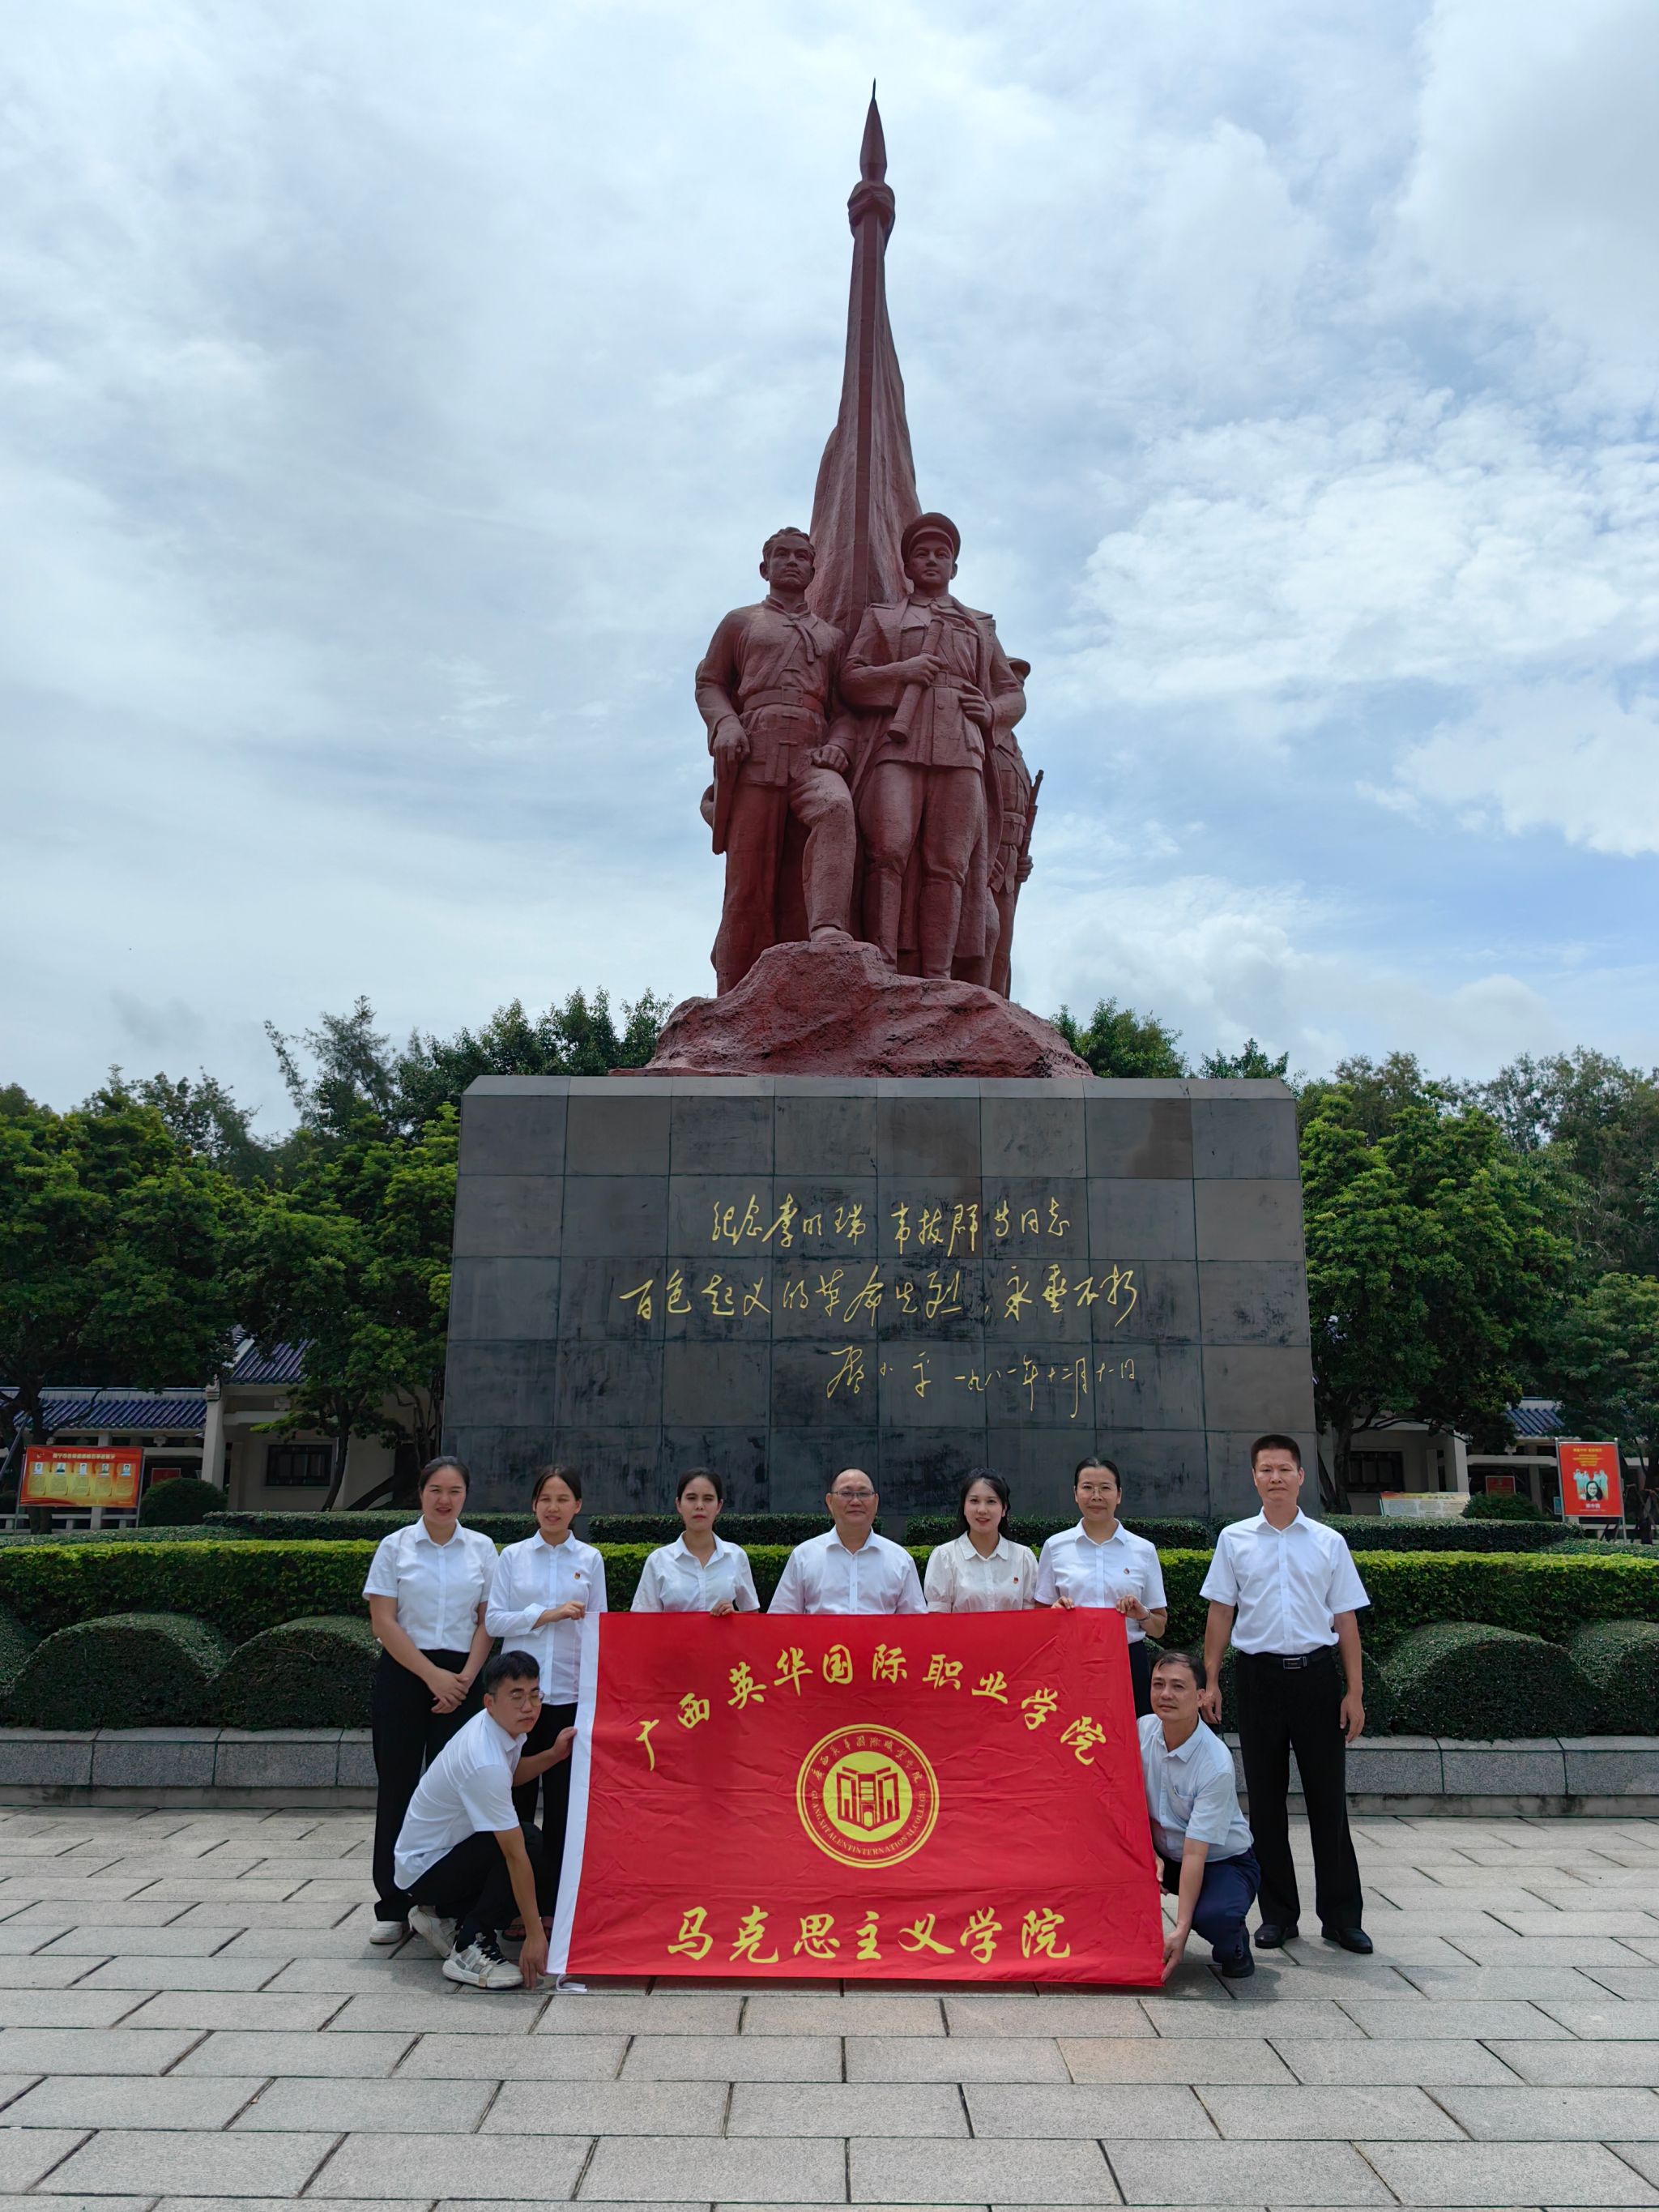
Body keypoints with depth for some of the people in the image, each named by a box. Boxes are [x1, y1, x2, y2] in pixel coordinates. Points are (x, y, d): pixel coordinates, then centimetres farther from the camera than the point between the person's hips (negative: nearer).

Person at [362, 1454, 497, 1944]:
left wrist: (465, 1678, -8)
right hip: (403, 1674, -1)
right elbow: (383, 1621, -4)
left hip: (461, 1679, 1)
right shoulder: (395, 1547, 1)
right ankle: (393, 1907, 12)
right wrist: (432, 1676, -10)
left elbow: (488, 1621, 6)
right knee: (397, 1787, 3)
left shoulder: (482, 1549, 6)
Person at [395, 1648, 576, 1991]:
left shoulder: (504, 1725, -6)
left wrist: (553, 1755, -1)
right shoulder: (485, 1763, -33)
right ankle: (469, 1948, -18)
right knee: (528, 1842, -28)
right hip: (424, 1869, -10)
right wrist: (534, 1934, -28)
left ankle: (446, 1916, 12)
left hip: (448, 1847, 10)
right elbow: (514, 1853, -31)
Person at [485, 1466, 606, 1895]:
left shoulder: (590, 1559, 5)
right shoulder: (512, 1557, 4)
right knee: (517, 1796, 3)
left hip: (570, 1693, 0)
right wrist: (547, 1614, -13)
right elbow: (494, 1620, 0)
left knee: (563, 1802, 5)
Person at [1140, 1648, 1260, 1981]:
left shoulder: (1216, 1764, -28)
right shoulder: (1142, 1730, -12)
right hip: (1165, 1853, 5)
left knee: (1213, 1916, -37)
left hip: (1223, 1862, -5)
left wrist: (1181, 1930, -33)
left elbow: (1195, 1852, -30)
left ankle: (1233, 1945, 2)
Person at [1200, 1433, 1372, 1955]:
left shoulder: (1328, 1542, 5)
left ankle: (1342, 1916, 15)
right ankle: (1277, 1914, 19)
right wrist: (1211, 1681, 0)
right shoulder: (1235, 1540, 4)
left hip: (1317, 1675, 0)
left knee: (1328, 1797, 3)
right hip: (1260, 1675, 0)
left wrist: (1354, 1692, 1)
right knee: (1265, 1799, 7)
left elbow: (1346, 1620, 6)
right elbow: (1220, 1614, 6)